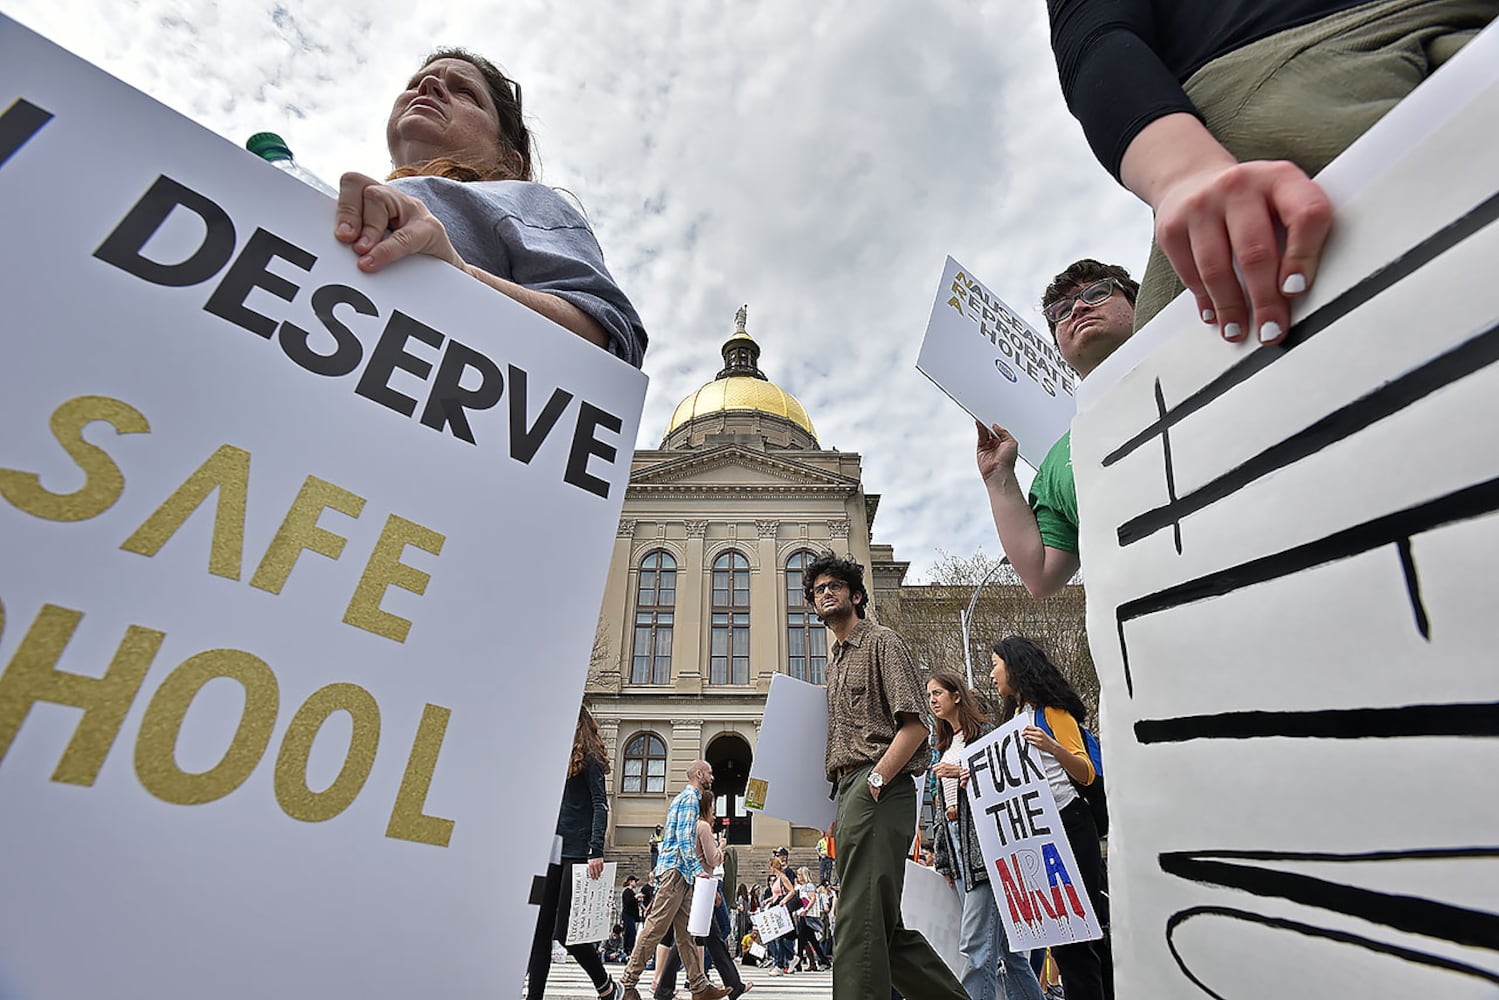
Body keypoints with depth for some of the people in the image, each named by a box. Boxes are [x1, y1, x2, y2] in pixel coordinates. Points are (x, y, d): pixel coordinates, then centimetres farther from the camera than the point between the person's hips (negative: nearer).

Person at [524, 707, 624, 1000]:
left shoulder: (588, 758, -6)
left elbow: (600, 806, -13)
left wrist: (597, 852, -22)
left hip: (576, 854, -8)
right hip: (552, 852, 8)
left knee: (566, 931, -3)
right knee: (540, 930, 6)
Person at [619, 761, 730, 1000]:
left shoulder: (686, 798, 22)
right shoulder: (689, 798, -10)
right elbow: (684, 838, -20)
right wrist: (698, 869, -23)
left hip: (680, 873, 11)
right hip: (675, 870, -11)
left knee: (686, 931, 9)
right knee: (656, 927, -6)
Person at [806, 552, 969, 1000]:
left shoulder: (881, 642, -1)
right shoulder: (835, 662, 24)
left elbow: (914, 725, -11)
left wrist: (875, 781, -18)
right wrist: (845, 796, 13)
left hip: (879, 787, -9)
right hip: (849, 788, 9)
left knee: (862, 919, -11)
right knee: (884, 924, 13)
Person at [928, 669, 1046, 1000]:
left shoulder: (983, 732, -3)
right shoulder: (945, 747, 19)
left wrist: (964, 773, -19)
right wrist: (944, 859, 17)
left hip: (983, 843, -8)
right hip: (958, 848, 8)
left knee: (975, 942, -11)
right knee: (1001, 940, 12)